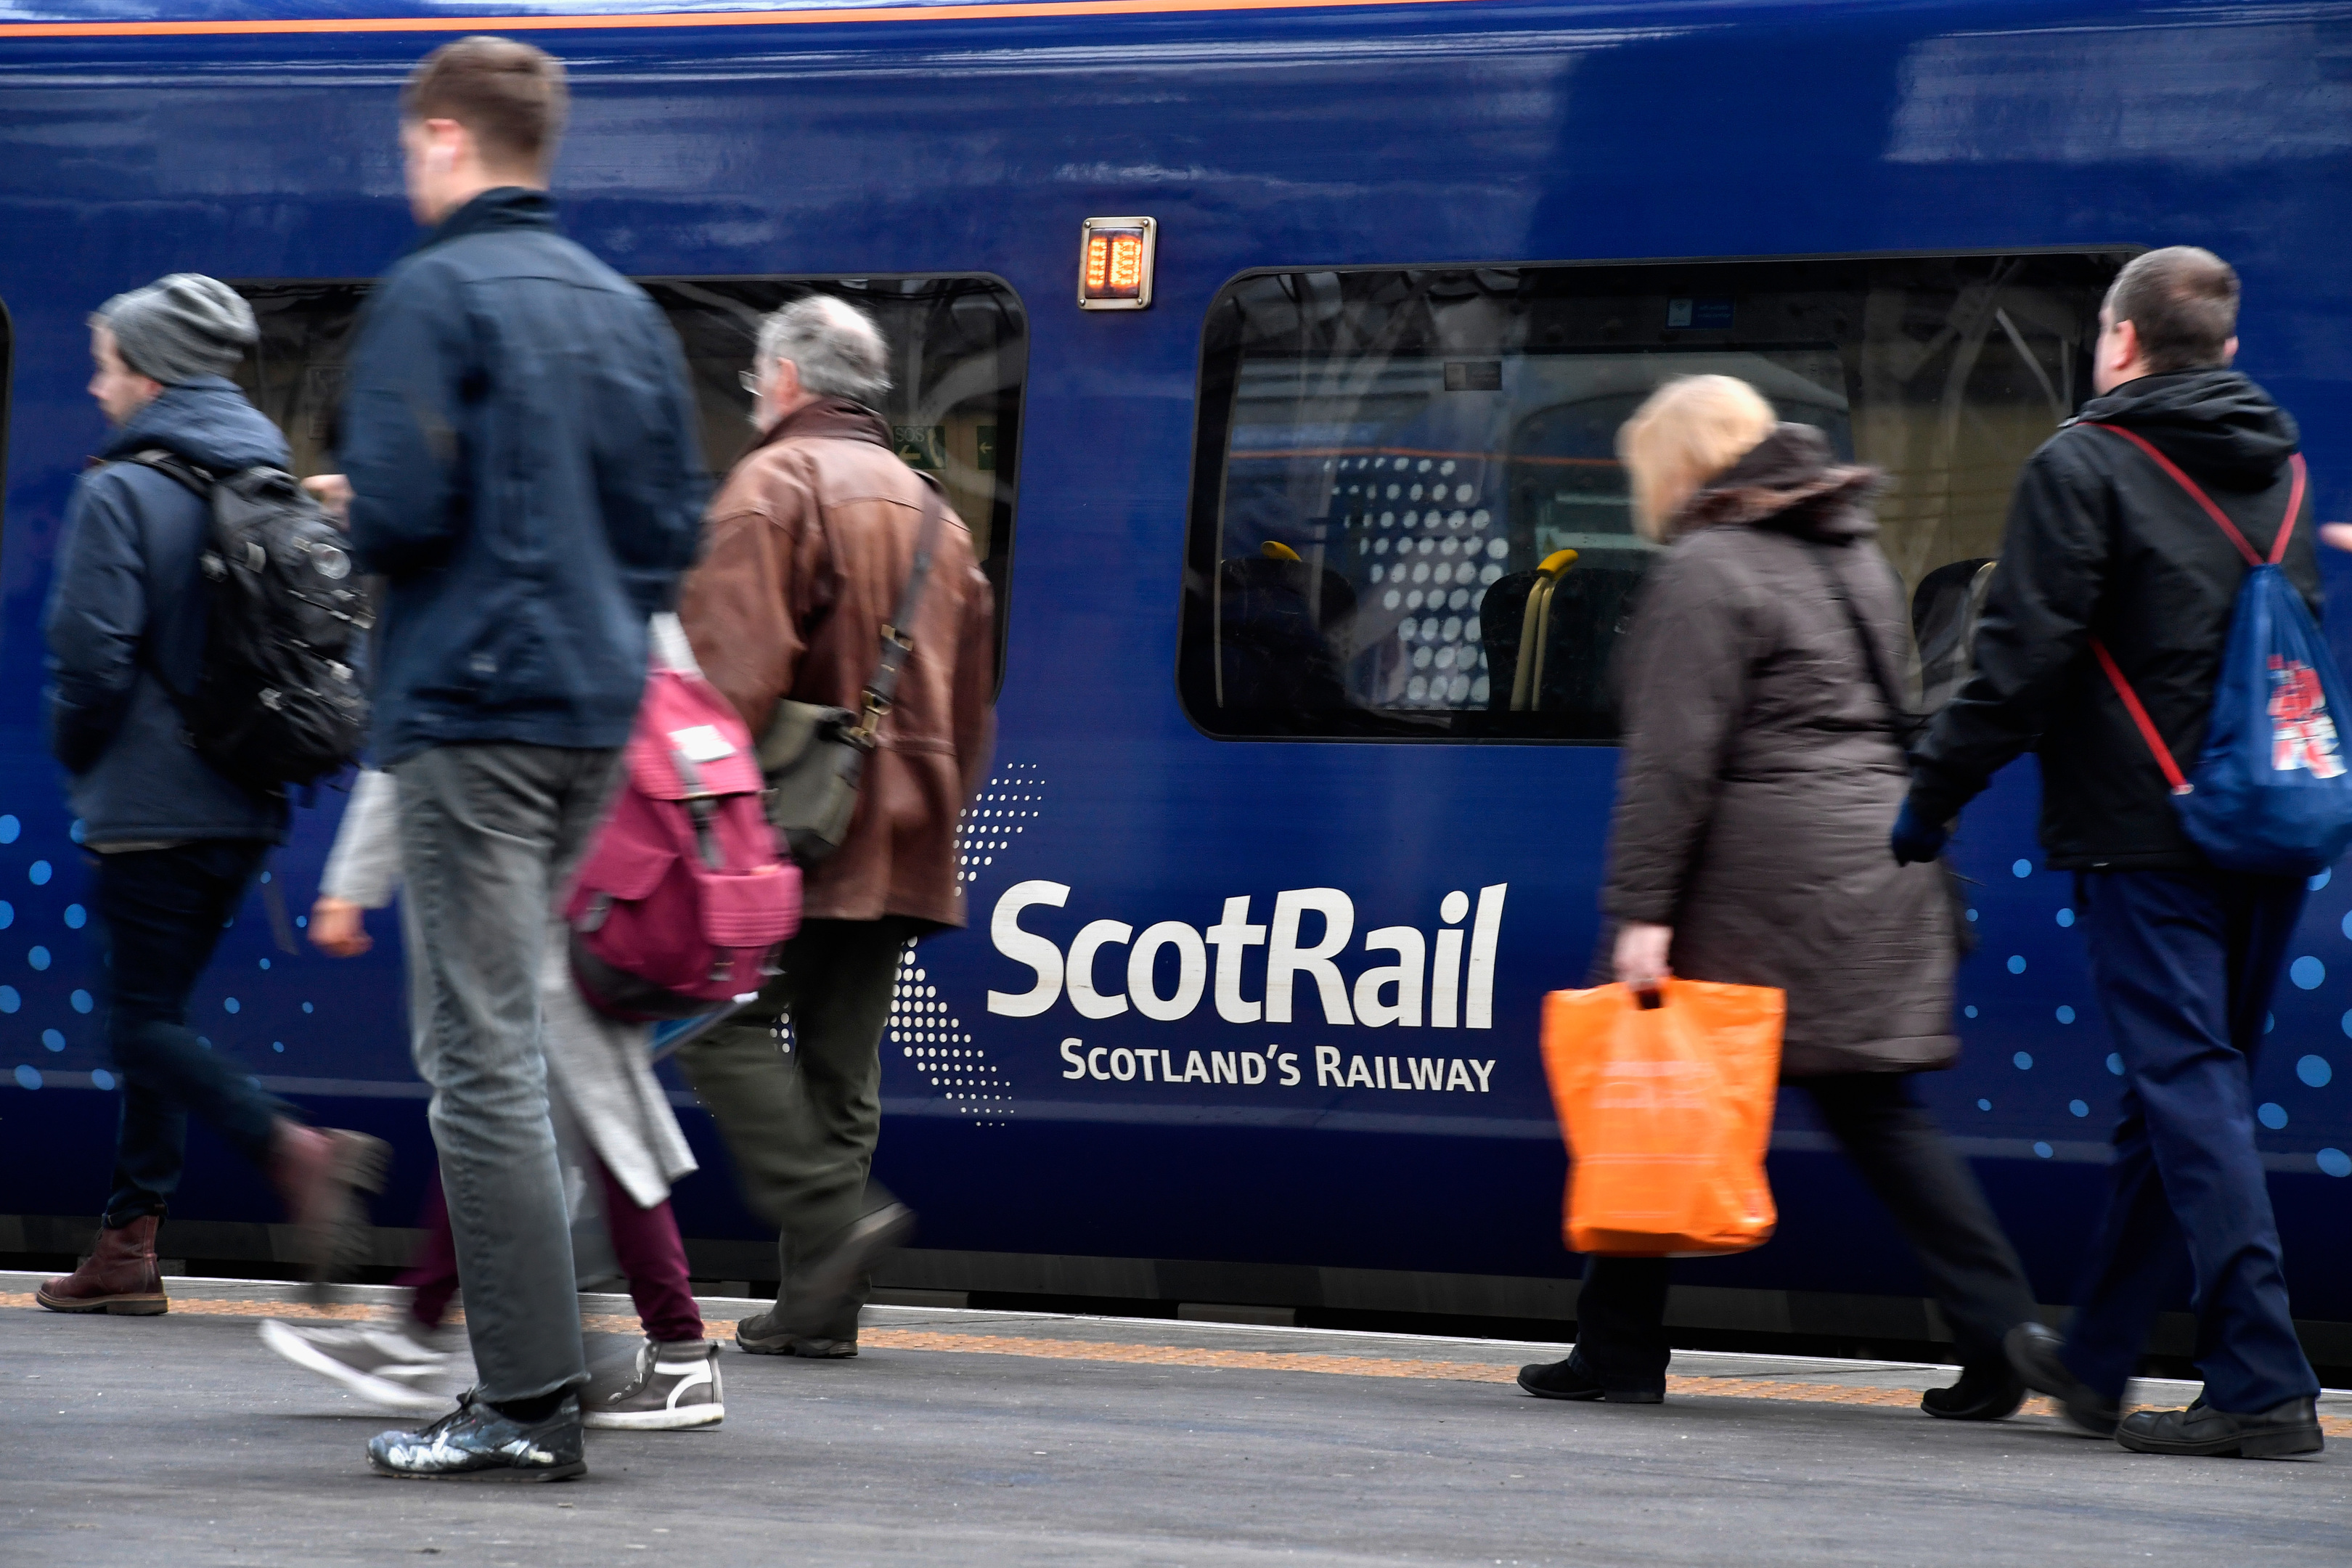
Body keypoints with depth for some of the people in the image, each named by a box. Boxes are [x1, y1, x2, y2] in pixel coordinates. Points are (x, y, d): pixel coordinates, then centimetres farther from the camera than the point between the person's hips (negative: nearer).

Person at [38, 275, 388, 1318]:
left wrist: (78, 756, 2)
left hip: (150, 804, -7)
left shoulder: (120, 493, -12)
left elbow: (92, 656, -16)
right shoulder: (273, 484, 10)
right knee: (157, 1008, 15)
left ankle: (293, 1150, -25)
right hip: (246, 806, 7)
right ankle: (129, 1246, 16)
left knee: (144, 1020, -4)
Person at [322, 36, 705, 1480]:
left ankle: (531, 1399, -11)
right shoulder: (626, 308, 14)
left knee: (488, 1052, -8)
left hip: (473, 709, -8)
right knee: (509, 1038, 16)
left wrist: (345, 511, 5)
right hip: (599, 712, 8)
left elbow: (399, 512, -16)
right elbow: (677, 522, 14)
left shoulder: (435, 295, -9)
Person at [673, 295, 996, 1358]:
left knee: (725, 1026, -6)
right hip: (899, 836, 8)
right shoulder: (927, 506, 21)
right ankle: (817, 1303, 5)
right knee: (841, 1061, 7)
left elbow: (737, 663, -17)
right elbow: (970, 691, 22)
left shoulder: (776, 484, -4)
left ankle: (830, 1218, -21)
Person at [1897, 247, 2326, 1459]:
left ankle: (2260, 1383, -16)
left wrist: (1933, 792, -3)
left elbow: (2026, 656, -12)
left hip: (2143, 834, -7)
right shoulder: (2281, 466, 14)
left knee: (2191, 1093, -8)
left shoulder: (2083, 467, -7)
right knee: (2180, 1093, 14)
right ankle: (2096, 1357, 27)